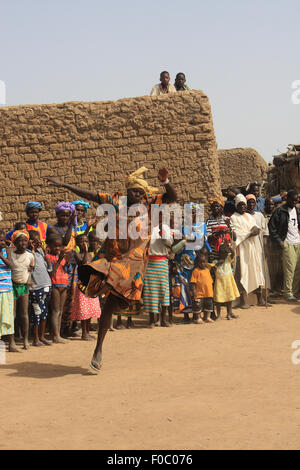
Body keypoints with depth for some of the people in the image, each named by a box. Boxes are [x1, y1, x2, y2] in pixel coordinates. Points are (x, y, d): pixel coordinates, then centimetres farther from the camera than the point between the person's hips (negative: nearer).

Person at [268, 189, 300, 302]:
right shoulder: (280, 211, -2)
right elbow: (271, 227, -3)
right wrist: (278, 241, -8)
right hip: (287, 243, -6)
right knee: (289, 268, -13)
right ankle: (288, 293, -11)